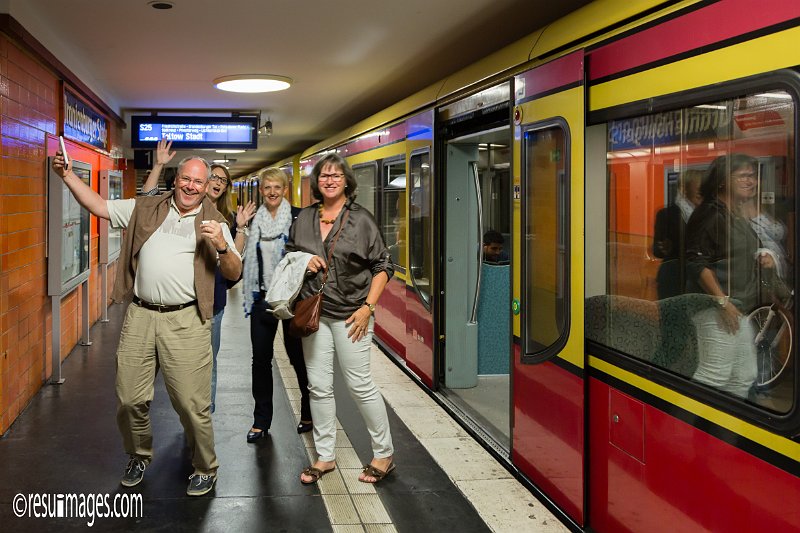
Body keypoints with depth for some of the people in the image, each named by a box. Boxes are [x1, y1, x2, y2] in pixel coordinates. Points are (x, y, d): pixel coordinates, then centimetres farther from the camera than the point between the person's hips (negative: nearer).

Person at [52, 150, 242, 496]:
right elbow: (98, 206, 15)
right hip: (140, 316, 3)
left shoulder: (214, 223, 6)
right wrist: (67, 175, 5)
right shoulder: (145, 209, 13)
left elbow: (234, 274, 2)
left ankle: (205, 468, 19)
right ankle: (139, 457, 34)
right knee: (129, 399, 8)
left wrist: (222, 246, -17)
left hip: (185, 321, -3)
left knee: (191, 402, -2)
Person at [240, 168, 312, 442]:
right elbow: (240, 258, 8)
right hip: (263, 297, 4)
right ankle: (261, 420, 17)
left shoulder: (298, 217, -4)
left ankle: (309, 413, 25)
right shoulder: (254, 220, 9)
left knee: (297, 355, 5)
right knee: (260, 358, 5)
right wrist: (241, 228, -3)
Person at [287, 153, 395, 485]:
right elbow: (288, 255, 21)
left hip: (350, 314, -4)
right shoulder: (305, 219, 8)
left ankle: (384, 454, 15)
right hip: (314, 311, 4)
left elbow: (382, 267, -2)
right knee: (318, 386, 7)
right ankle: (325, 457, 20)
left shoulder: (361, 219, -4)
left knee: (359, 384, -1)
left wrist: (368, 307, -10)